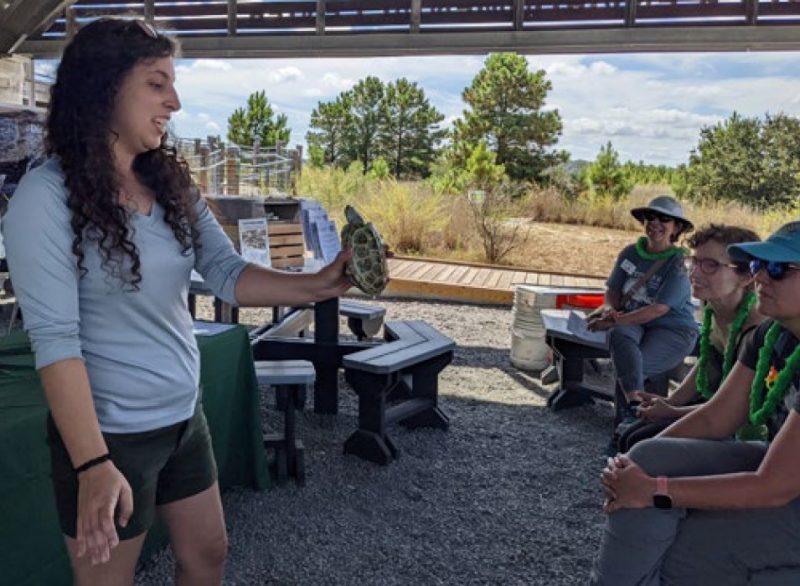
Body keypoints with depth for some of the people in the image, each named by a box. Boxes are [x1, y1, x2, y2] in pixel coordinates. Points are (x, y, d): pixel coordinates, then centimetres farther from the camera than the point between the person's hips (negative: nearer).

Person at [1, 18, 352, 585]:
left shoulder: (173, 184, 2)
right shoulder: (46, 197, -18)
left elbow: (228, 274, -4)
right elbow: (55, 337, -22)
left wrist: (317, 285, -20)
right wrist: (93, 464, -25)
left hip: (185, 415, 6)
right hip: (109, 432, -6)